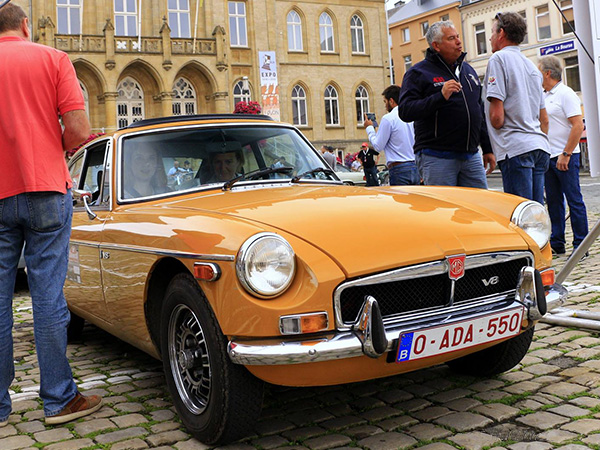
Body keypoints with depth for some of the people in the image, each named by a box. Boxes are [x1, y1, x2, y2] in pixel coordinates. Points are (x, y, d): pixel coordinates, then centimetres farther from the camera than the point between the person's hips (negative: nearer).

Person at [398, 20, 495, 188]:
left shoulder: (468, 70, 19)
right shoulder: (419, 72, -3)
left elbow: (480, 113, 24)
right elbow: (405, 111, -16)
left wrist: (488, 149, 20)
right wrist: (440, 97, -26)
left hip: (472, 156, 6)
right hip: (437, 158, -6)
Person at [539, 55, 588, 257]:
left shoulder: (566, 94, -9)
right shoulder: (544, 96, 16)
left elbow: (578, 126, -16)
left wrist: (565, 154, -19)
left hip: (565, 158, -8)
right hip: (548, 157, 8)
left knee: (574, 200, -3)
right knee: (553, 201, 11)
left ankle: (580, 245, 2)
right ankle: (556, 243, 18)